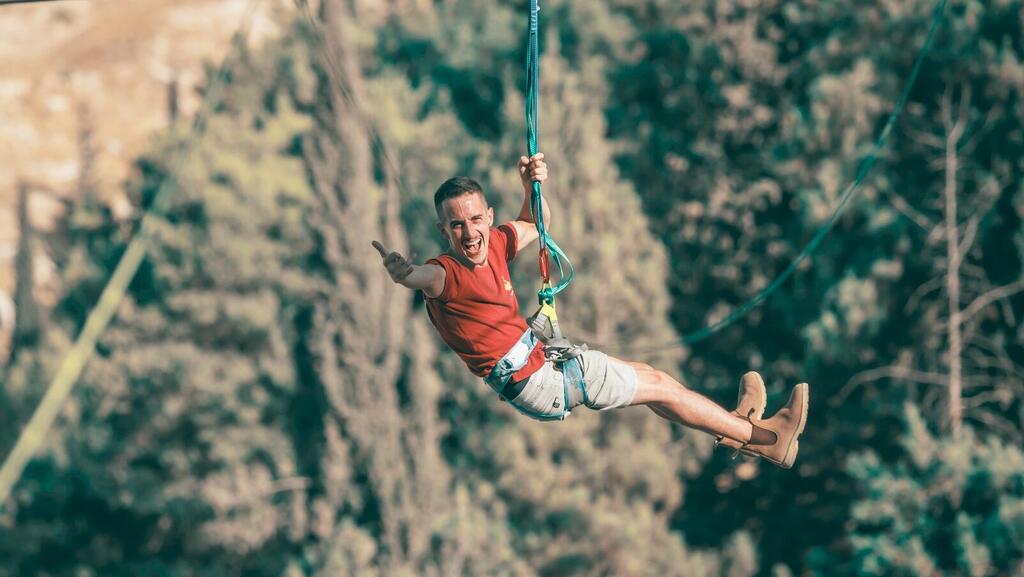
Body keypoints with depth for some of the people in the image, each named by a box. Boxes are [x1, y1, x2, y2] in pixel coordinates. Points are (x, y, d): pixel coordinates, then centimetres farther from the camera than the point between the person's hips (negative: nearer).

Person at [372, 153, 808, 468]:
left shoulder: (495, 243, -3)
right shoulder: (445, 275, -26)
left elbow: (535, 224, 17)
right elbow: (423, 277, -51)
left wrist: (532, 187, -4)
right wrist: (401, 270, -75)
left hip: (544, 357, 8)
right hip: (535, 384, -8)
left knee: (647, 376, 23)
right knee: (659, 386, 4)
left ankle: (733, 426, 46)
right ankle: (762, 437, 20)